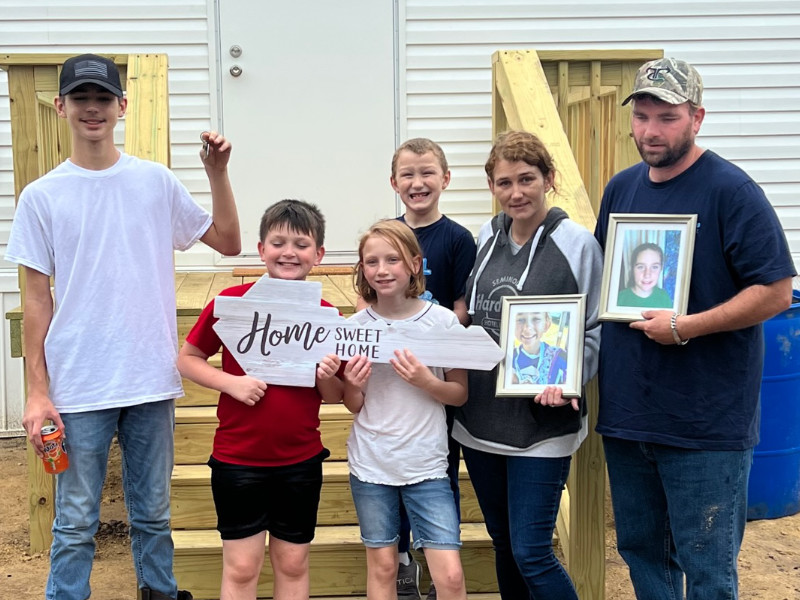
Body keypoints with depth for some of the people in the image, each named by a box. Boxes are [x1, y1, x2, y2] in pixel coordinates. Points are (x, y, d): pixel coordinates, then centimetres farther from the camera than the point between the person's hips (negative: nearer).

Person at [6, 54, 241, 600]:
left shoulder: (156, 181, 3)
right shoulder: (42, 196, 0)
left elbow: (228, 242, 8)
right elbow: (37, 298, 0)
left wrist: (218, 174, -5)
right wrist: (37, 391, -4)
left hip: (152, 381, 2)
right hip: (78, 387, -1)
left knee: (154, 514, 15)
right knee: (76, 523, 7)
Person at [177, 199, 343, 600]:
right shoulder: (232, 301, -8)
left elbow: (336, 396, 6)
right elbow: (187, 360, -2)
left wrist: (327, 378, -17)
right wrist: (231, 383, -17)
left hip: (301, 461, 2)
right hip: (237, 459, -2)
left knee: (293, 563, 13)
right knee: (241, 566, 6)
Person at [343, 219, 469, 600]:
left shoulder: (443, 320, -6)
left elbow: (460, 394, 1)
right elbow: (353, 406, 6)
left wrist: (426, 382, -18)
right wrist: (352, 385, -16)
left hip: (426, 465, -1)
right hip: (371, 464, 2)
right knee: (382, 566, 10)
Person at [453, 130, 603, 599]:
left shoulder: (577, 243, -9)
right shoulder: (487, 237, 8)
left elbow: (597, 329, -7)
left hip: (542, 424, -6)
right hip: (480, 416, 6)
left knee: (531, 553, -5)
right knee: (503, 544, 17)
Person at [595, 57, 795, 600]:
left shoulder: (730, 190, -10)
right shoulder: (621, 189, 10)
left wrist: (686, 327, -20)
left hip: (705, 424, -6)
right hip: (626, 412, 6)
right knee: (640, 551, 18)